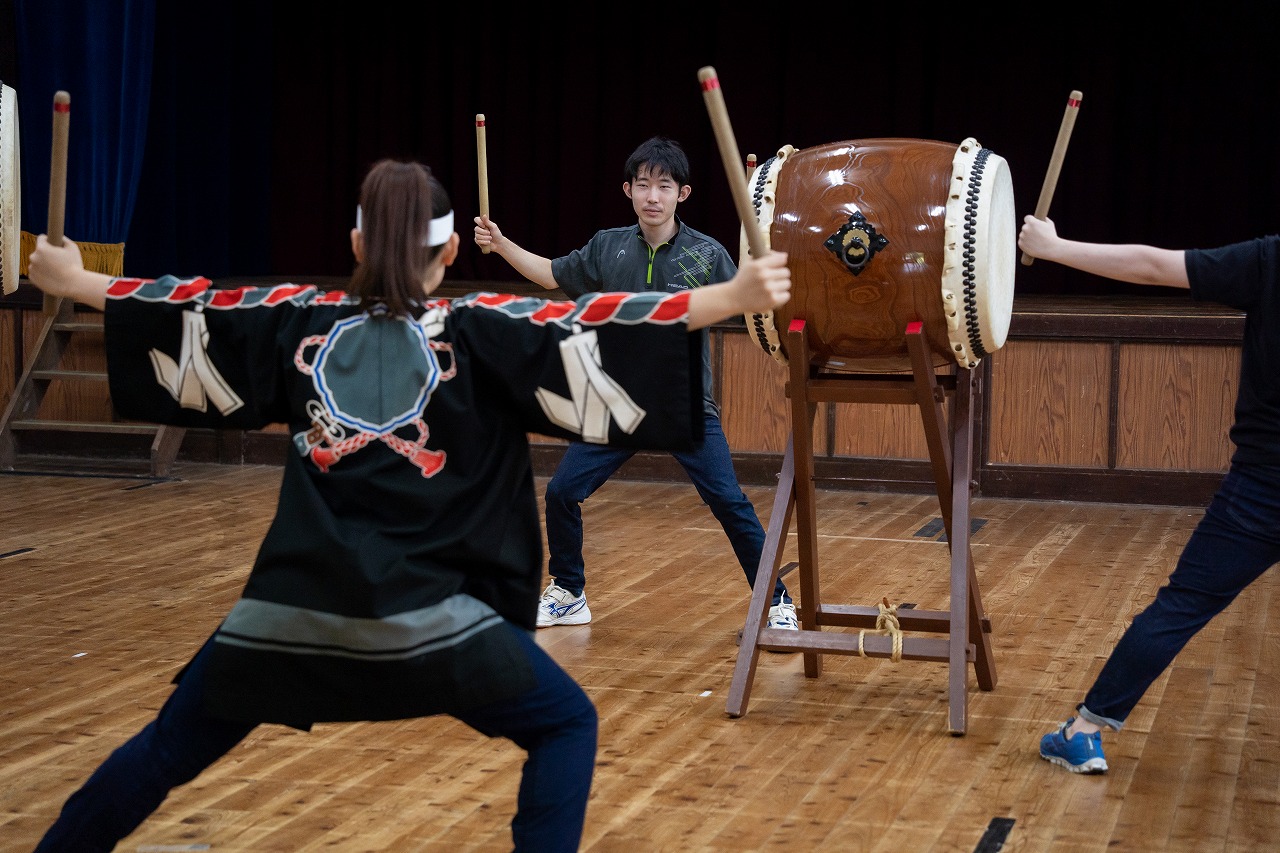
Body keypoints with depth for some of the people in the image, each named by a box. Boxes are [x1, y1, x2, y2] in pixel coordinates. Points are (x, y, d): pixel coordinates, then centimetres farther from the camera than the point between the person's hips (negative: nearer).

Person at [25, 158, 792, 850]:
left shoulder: (304, 322, 10)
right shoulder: (477, 332, 0)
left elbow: (187, 312, 18)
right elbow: (596, 329, -10)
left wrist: (72, 281, 34)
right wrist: (740, 294, -15)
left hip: (286, 608, 4)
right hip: (424, 618, -3)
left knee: (169, 749, 21)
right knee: (566, 726, 11)